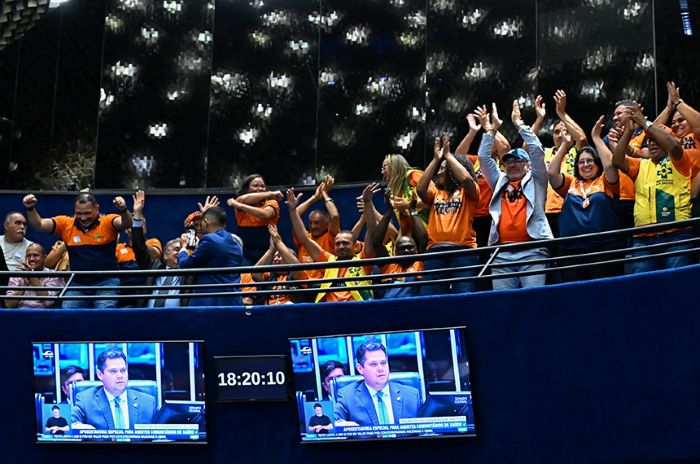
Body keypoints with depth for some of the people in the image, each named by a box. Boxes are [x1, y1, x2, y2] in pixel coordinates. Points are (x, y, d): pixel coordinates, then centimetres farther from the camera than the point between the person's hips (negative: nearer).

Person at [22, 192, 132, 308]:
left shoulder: (107, 222, -6)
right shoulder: (65, 224, 3)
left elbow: (126, 223, -24)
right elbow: (39, 224, -1)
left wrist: (123, 210, -46)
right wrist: (30, 209, -20)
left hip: (105, 282, -3)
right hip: (77, 284, 3)